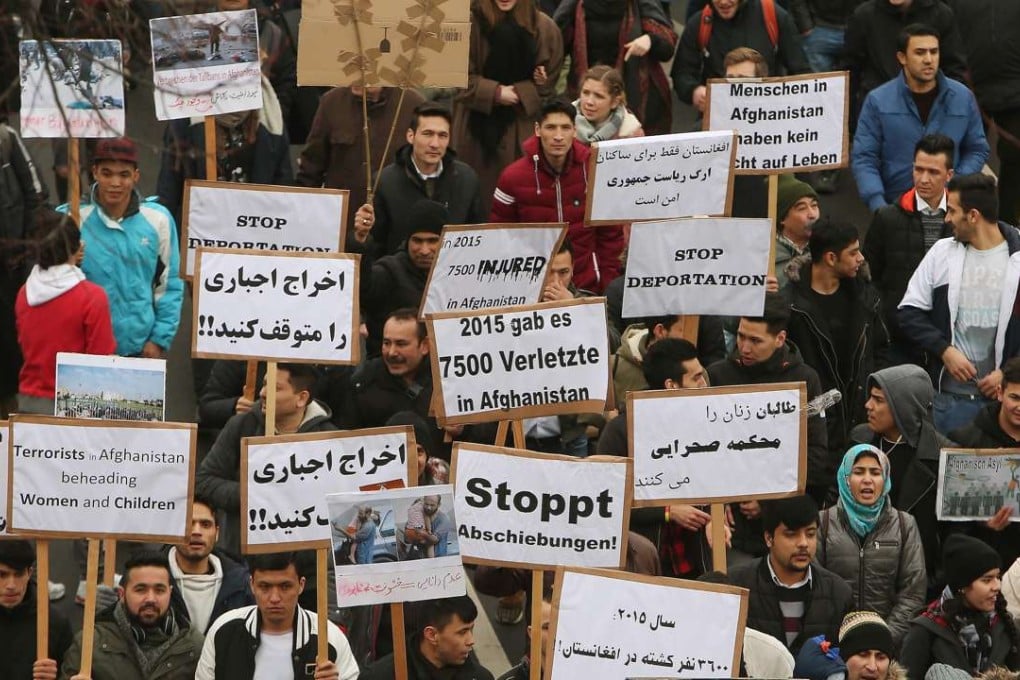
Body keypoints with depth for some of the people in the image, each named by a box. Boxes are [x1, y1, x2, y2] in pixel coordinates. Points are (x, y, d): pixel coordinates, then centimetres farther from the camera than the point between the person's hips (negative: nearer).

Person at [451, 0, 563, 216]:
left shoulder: (544, 27, -3)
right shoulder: (471, 22, -9)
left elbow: (547, 83, 5)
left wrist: (520, 93, -11)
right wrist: (495, 93, -16)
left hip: (521, 128, 1)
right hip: (477, 123, -1)